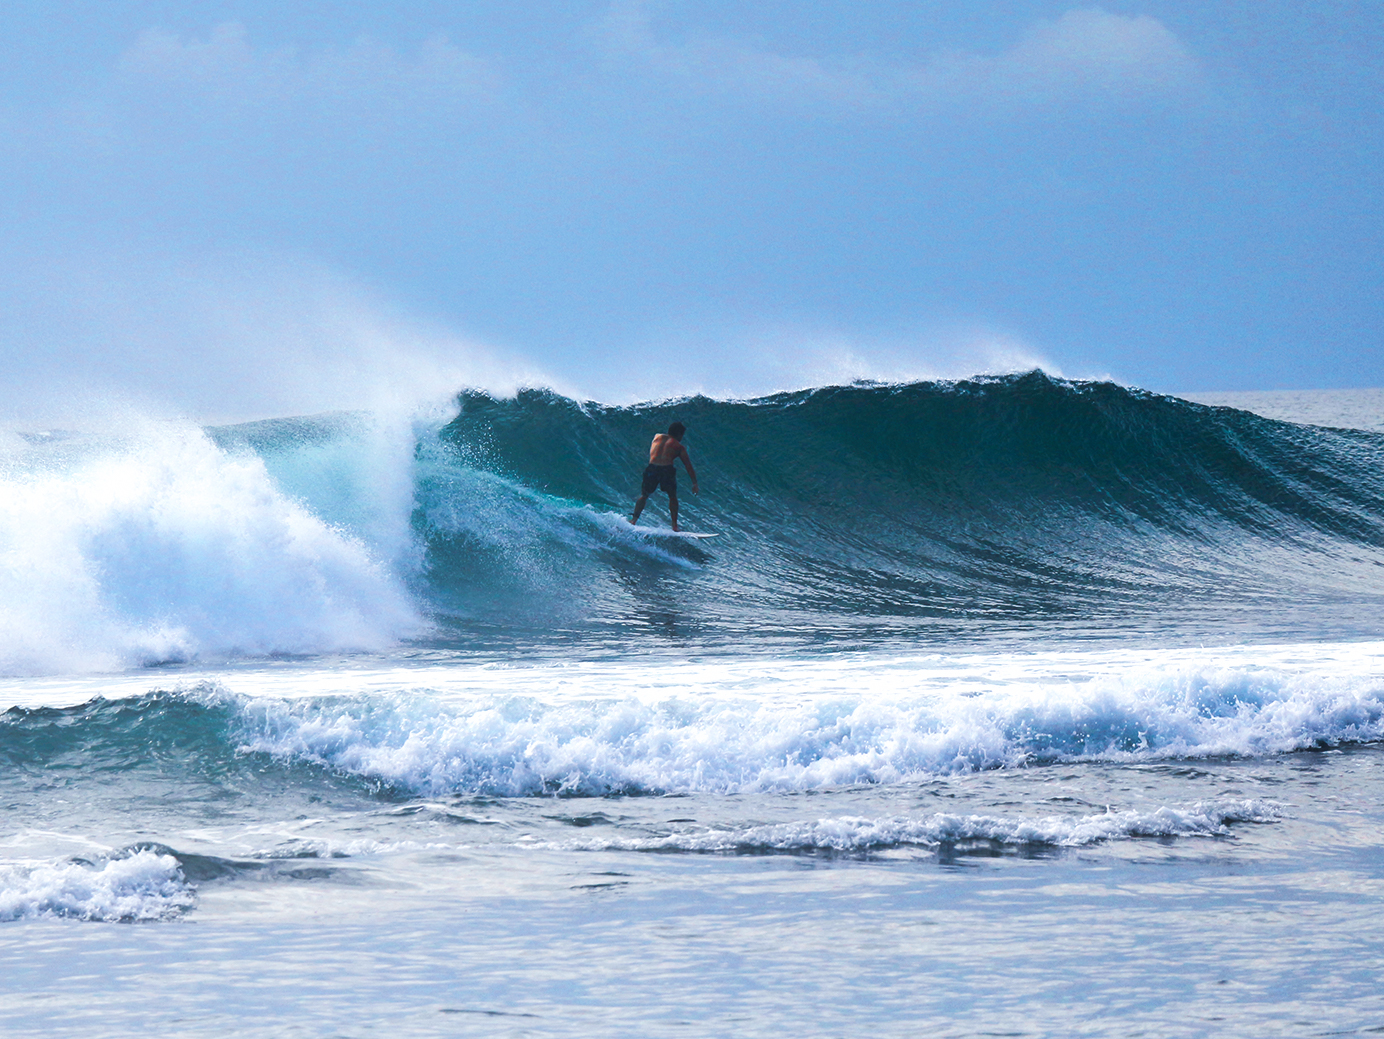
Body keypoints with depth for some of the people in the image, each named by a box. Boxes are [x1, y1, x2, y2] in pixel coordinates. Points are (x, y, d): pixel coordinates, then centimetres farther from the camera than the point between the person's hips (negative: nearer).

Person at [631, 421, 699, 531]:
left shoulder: (657, 437, 22)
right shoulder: (679, 446, 14)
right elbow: (689, 466, 13)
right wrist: (695, 483, 15)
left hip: (652, 468, 2)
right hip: (667, 470, -2)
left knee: (644, 495, 20)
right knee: (672, 497, 20)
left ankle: (634, 519, 5)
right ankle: (674, 525, 16)